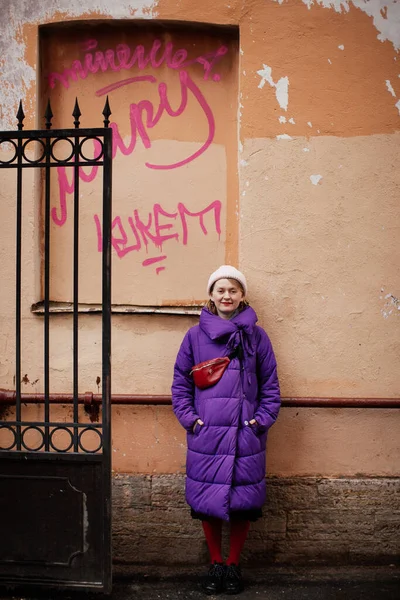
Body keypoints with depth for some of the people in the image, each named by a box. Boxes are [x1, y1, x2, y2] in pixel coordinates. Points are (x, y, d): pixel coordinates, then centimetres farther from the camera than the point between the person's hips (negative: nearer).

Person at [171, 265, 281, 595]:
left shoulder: (256, 336, 5)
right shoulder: (195, 336, 6)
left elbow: (270, 384, 8)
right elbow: (180, 382, 8)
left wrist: (261, 420, -2)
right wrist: (190, 419, -2)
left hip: (246, 435, 0)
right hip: (206, 433, 0)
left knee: (242, 501, 4)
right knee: (207, 501, 5)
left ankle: (234, 565, 22)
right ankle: (215, 565, 22)